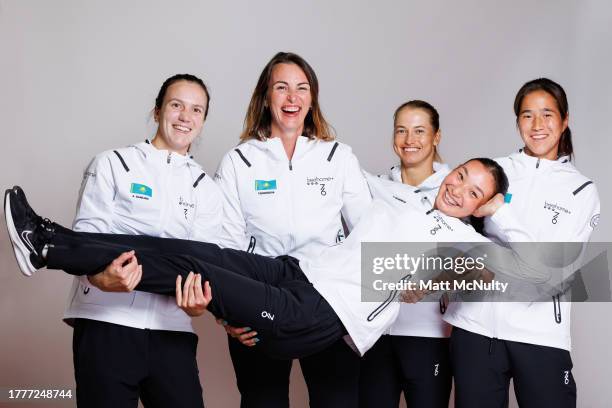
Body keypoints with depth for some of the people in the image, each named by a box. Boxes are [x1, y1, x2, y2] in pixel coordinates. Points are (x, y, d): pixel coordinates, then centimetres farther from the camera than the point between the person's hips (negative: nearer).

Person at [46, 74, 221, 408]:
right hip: (107, 321, -3)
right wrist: (100, 277, -26)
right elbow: (87, 234, -4)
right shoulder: (112, 164, 8)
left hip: (171, 329, 3)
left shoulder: (206, 190, 16)